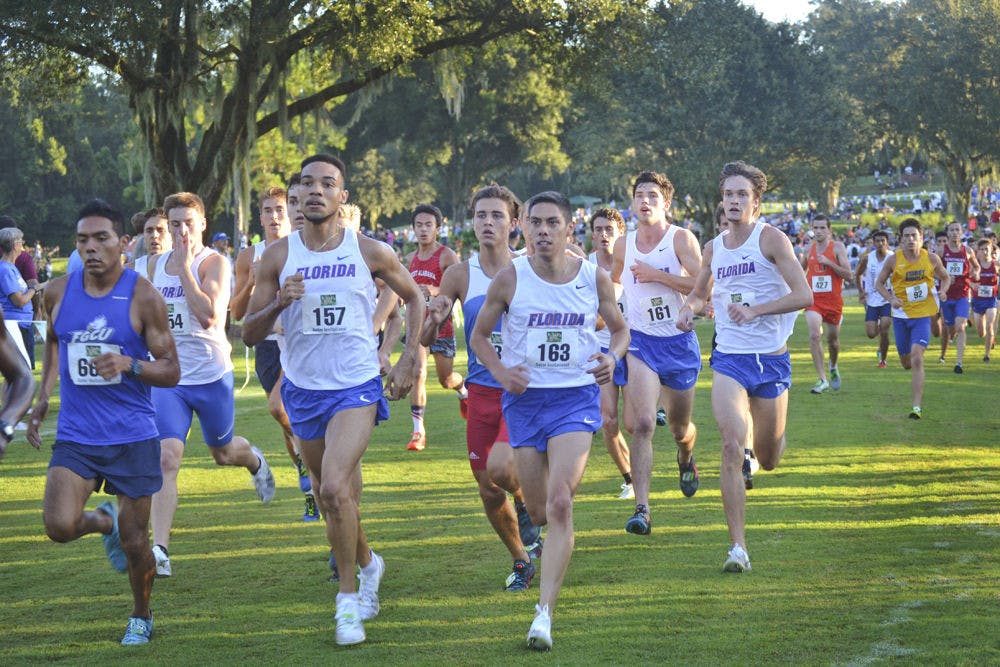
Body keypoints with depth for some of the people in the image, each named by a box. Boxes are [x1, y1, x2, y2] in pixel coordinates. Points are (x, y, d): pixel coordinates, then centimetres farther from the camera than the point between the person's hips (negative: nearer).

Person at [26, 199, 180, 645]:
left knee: (134, 541, 3)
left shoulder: (143, 297, -9)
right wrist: (43, 399, 15)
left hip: (133, 437, -2)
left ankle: (141, 616, 30)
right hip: (75, 436, 2)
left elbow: (171, 372, -6)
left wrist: (130, 365, -25)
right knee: (59, 526, -16)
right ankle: (104, 522, 20)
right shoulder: (58, 292, 1)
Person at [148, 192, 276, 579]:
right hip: (168, 376, 3)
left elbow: (209, 315, -25)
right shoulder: (155, 264, 7)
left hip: (212, 375, -3)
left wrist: (184, 268, -24)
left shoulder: (214, 263, -11)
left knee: (224, 452, 18)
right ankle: (159, 550, -19)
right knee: (167, 457, -15)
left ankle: (254, 461, 57)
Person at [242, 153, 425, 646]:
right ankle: (367, 564, 44)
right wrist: (278, 304, -20)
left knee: (334, 487, -22)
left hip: (357, 387, -3)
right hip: (303, 389, 4)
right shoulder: (278, 257, -2)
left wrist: (409, 359, 4)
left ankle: (349, 598, -9)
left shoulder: (370, 252, -5)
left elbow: (414, 297, 12)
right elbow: (249, 335, 0)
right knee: (330, 495, 16)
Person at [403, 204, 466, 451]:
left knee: (446, 379, 7)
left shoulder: (447, 256, -8)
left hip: (441, 324, -4)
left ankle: (463, 390, 46)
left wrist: (435, 291, -32)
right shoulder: (411, 259, 11)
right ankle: (418, 431, -12)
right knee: (418, 373, -13)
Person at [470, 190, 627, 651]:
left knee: (560, 502, -18)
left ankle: (545, 613, -19)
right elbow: (479, 335, 8)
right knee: (538, 512, 8)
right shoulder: (510, 279, -4)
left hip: (576, 397, -1)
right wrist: (499, 371, -11)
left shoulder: (594, 278, -2)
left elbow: (620, 327, 14)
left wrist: (612, 358, -8)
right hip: (525, 399, 1)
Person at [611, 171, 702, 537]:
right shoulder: (623, 245, 3)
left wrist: (657, 275, -20)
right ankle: (642, 509, -24)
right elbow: (611, 280, 25)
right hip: (640, 342, 1)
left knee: (680, 427, 17)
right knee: (643, 423, -19)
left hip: (679, 342, -1)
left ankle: (686, 459, 55)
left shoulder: (682, 239, -8)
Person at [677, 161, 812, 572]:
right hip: (729, 359, 2)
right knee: (732, 448, -17)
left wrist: (756, 310, -25)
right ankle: (738, 547, -14)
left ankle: (761, 433, 50)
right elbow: (699, 293, 26)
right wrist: (688, 309, 3)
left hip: (771, 359, -2)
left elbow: (804, 295, -14)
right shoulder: (714, 249, 8)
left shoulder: (770, 239, -7)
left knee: (768, 461, 10)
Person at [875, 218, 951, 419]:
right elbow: (879, 283, 5)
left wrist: (943, 290, -8)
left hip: (922, 315, -2)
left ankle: (917, 407, -17)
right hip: (901, 315, 2)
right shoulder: (894, 260, -6)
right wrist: (891, 299, -13)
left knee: (917, 359, -17)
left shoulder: (931, 258, -4)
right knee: (906, 362, 11)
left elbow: (946, 277, 14)